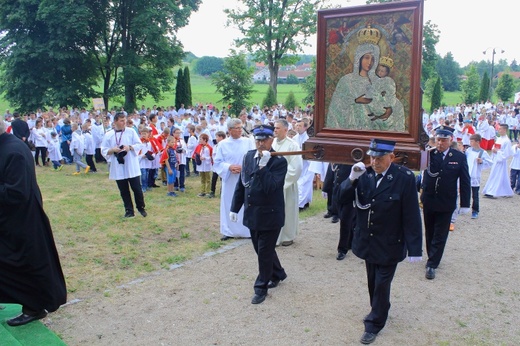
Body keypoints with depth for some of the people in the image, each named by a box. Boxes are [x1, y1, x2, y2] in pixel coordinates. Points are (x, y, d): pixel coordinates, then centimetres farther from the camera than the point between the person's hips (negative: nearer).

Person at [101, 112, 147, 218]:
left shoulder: (131, 131, 0)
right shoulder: (108, 135, 0)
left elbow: (139, 144, 2)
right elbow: (103, 151, 3)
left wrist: (130, 147, -16)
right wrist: (112, 150, -16)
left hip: (132, 167, -1)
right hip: (118, 168, 1)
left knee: (137, 188, 2)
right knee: (124, 191, 8)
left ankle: (141, 207, 23)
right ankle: (129, 211, 20)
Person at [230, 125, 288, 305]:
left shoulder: (279, 161, -15)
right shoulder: (249, 156, 4)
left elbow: (271, 188, -25)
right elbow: (241, 183, 10)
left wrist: (263, 166, -30)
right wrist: (235, 207, 10)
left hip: (270, 214, -6)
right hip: (252, 213, 7)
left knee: (265, 252, 3)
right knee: (261, 249, 19)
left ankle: (261, 287, 20)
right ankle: (278, 274, 42)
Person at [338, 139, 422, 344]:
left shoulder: (404, 178, -17)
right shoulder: (364, 174, -6)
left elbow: (411, 216, -15)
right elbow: (343, 199, -7)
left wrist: (414, 248, -14)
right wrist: (352, 179, -24)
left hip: (389, 245, -4)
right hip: (367, 241, 4)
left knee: (381, 285, 6)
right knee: (373, 282, 20)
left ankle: (374, 324, 24)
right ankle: (379, 310, 43)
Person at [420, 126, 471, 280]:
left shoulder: (459, 157, -6)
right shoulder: (429, 154, -6)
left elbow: (465, 182, -3)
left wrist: (465, 204, -4)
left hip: (446, 204, -2)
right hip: (428, 201, 2)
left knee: (440, 236, 3)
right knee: (429, 233, 16)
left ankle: (432, 265, 10)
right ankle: (433, 257, 34)